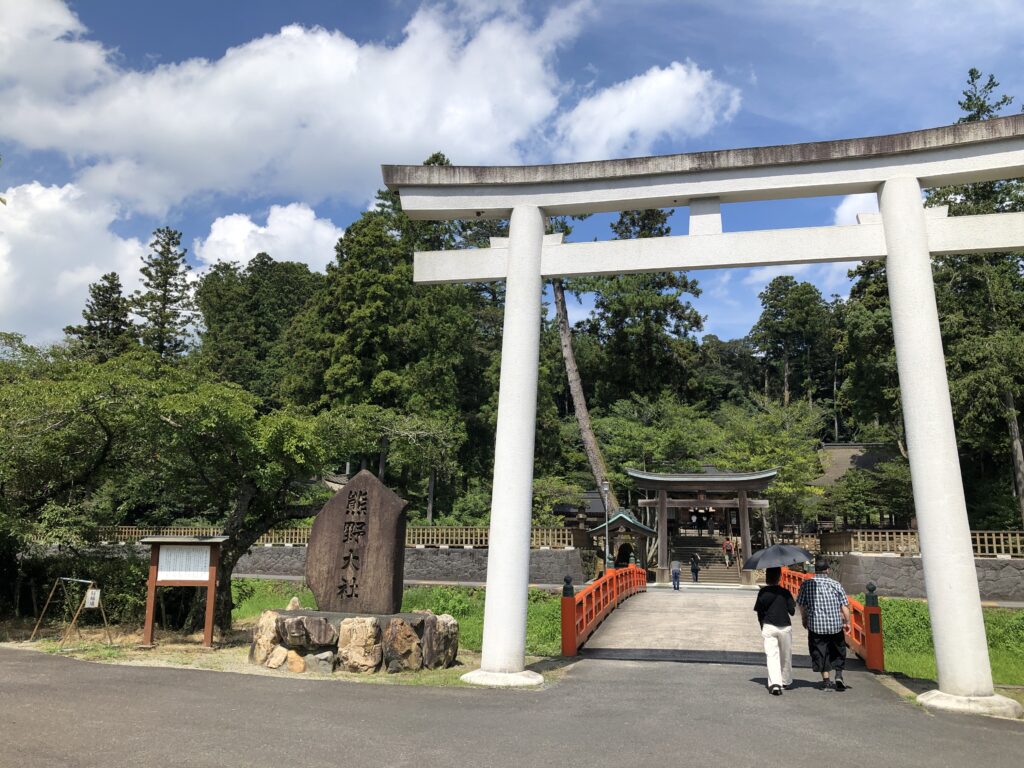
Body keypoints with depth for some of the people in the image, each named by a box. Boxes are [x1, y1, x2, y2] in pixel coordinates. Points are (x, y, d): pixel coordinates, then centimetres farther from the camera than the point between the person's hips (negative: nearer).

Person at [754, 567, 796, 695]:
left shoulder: (763, 592, -4)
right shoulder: (785, 593, -6)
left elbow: (759, 611, -2)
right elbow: (792, 611, -5)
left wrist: (762, 625, 11)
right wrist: (794, 603, 16)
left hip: (768, 627, -1)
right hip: (785, 627, 1)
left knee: (772, 655, -4)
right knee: (786, 655, 18)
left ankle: (775, 683, -20)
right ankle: (786, 681, 33)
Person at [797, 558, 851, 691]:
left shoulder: (806, 585, -3)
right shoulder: (836, 584, -1)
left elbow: (801, 605, -1)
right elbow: (844, 606, -2)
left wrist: (804, 620, 15)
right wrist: (847, 622, 10)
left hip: (816, 625, -1)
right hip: (835, 624, 1)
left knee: (820, 653, 8)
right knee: (838, 651, 19)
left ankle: (826, 680, 6)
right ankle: (838, 674, 7)